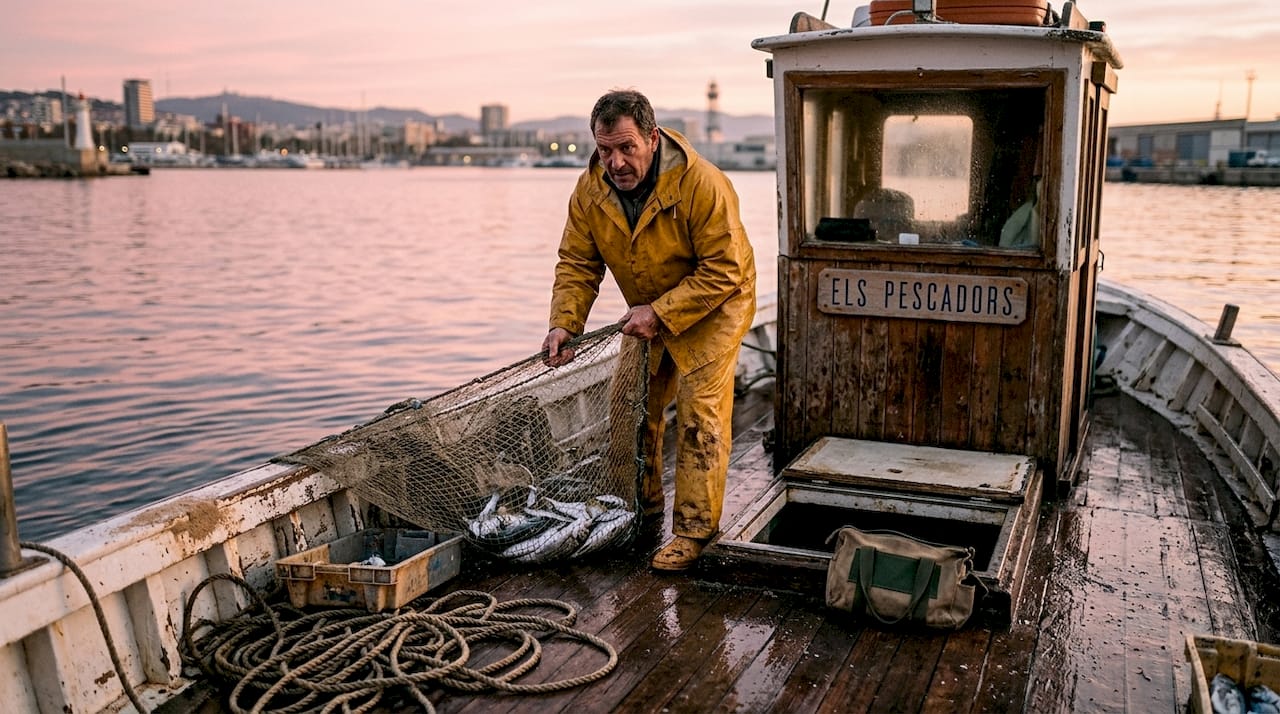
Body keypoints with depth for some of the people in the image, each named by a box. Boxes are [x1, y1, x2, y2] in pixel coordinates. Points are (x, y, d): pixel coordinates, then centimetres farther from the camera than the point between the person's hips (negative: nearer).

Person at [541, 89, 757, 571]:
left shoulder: (702, 185, -32)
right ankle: (642, 507, 31)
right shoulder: (590, 191, -14)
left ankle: (694, 528, 0)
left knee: (699, 413, -10)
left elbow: (723, 272, -28)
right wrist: (564, 322, -23)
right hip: (649, 314, 6)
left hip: (713, 307, -6)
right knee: (635, 405, 13)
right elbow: (577, 263, -7)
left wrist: (660, 313, -31)